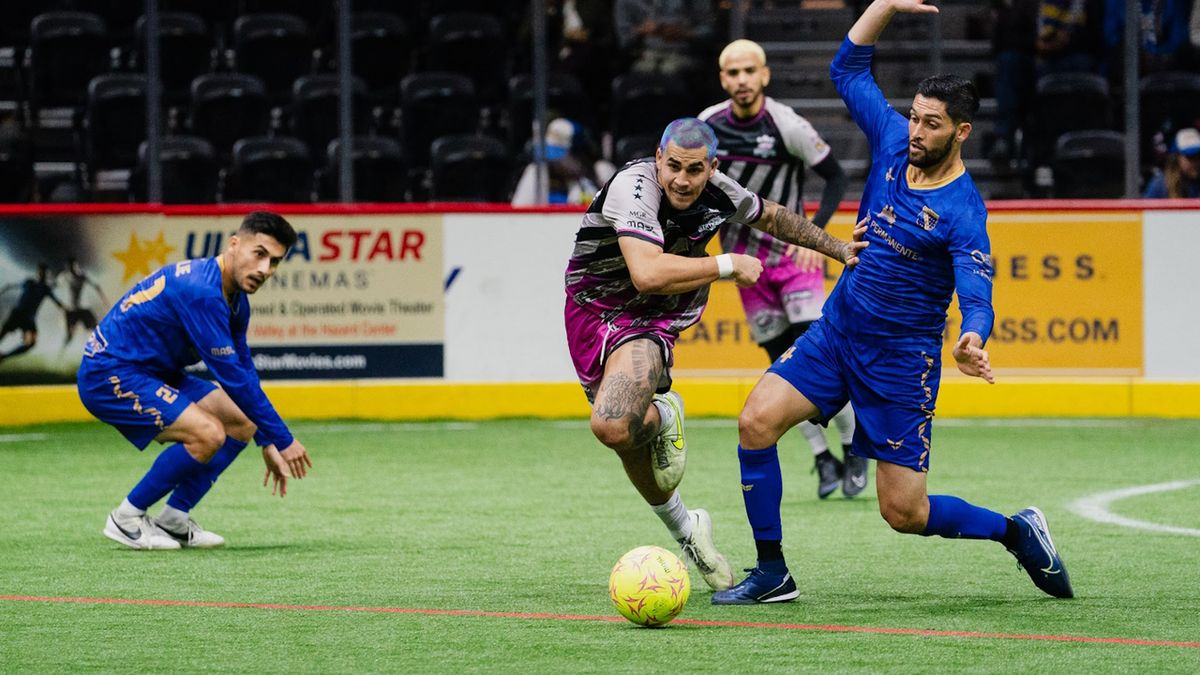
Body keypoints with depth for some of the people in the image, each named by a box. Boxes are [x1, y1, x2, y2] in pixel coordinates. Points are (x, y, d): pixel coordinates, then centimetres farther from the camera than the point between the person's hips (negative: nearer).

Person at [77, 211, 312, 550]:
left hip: (153, 374, 10)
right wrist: (283, 440, -20)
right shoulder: (202, 292, -27)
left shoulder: (234, 298, 5)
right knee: (207, 433, -25)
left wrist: (268, 443, 18)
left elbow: (244, 372, 18)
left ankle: (173, 519, 11)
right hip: (109, 373, -10)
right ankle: (127, 519, -8)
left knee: (242, 424, 6)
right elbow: (233, 377, -26)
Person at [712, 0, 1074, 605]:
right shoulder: (893, 143, -1)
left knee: (905, 513, -4)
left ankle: (1018, 532, 22)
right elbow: (848, 69, 8)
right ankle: (772, 574, -3)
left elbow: (976, 294, -29)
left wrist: (972, 340, -51)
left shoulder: (962, 210, -19)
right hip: (837, 330, 6)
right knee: (757, 421, -14)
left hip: (902, 361, -6)